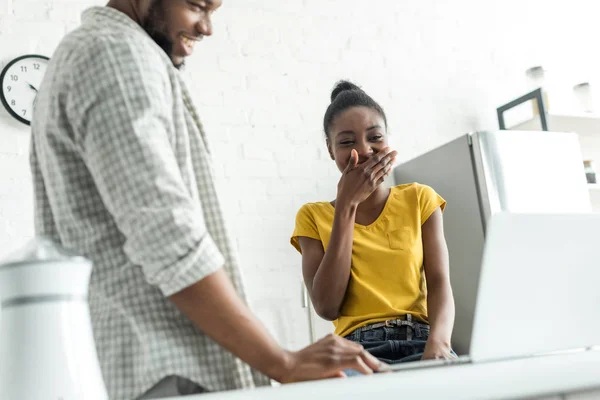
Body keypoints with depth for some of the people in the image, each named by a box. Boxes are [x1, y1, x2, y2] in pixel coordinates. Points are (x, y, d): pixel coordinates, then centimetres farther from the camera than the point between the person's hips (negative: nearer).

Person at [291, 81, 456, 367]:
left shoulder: (419, 199, 13)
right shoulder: (313, 216, 9)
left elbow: (439, 283, 1)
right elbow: (327, 307, -4)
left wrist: (438, 342, -22)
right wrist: (347, 205, -4)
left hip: (421, 342, 1)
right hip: (358, 350, -1)